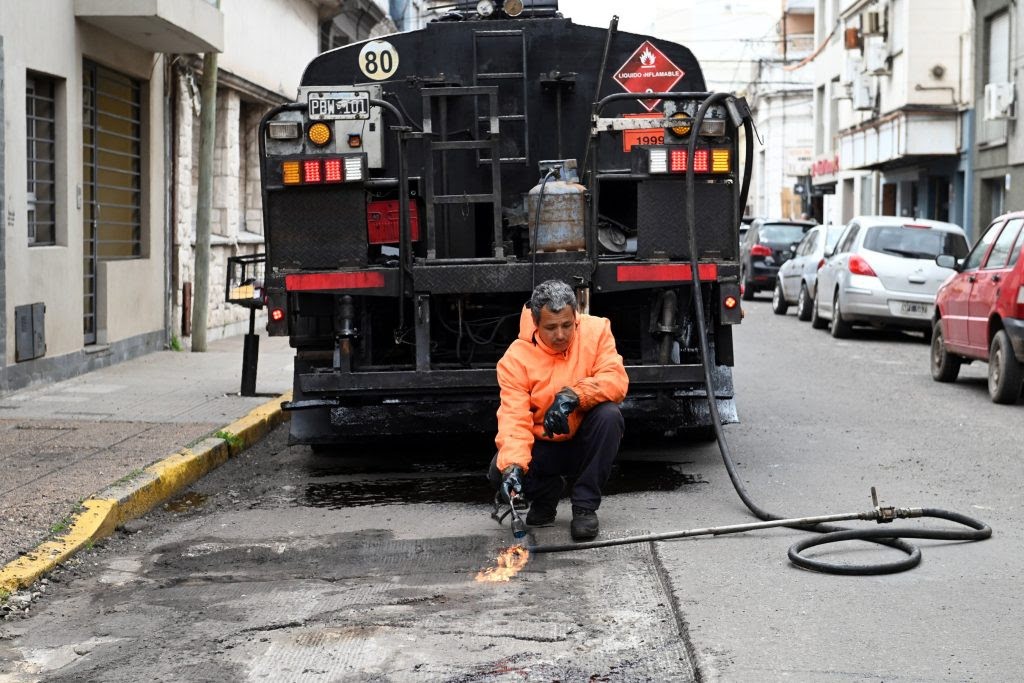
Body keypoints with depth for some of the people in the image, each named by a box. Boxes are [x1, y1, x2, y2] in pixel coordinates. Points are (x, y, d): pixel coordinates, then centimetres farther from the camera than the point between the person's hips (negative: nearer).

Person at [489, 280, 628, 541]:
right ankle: (546, 493, 10)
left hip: (585, 440, 0)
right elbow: (514, 418, -22)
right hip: (543, 445, 0)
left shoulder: (596, 331, -12)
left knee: (609, 414, -32)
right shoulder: (516, 357, -15)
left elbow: (617, 381, -22)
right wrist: (512, 465, -39)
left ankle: (585, 506, -17)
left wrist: (574, 395, -39)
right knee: (500, 469, -27)